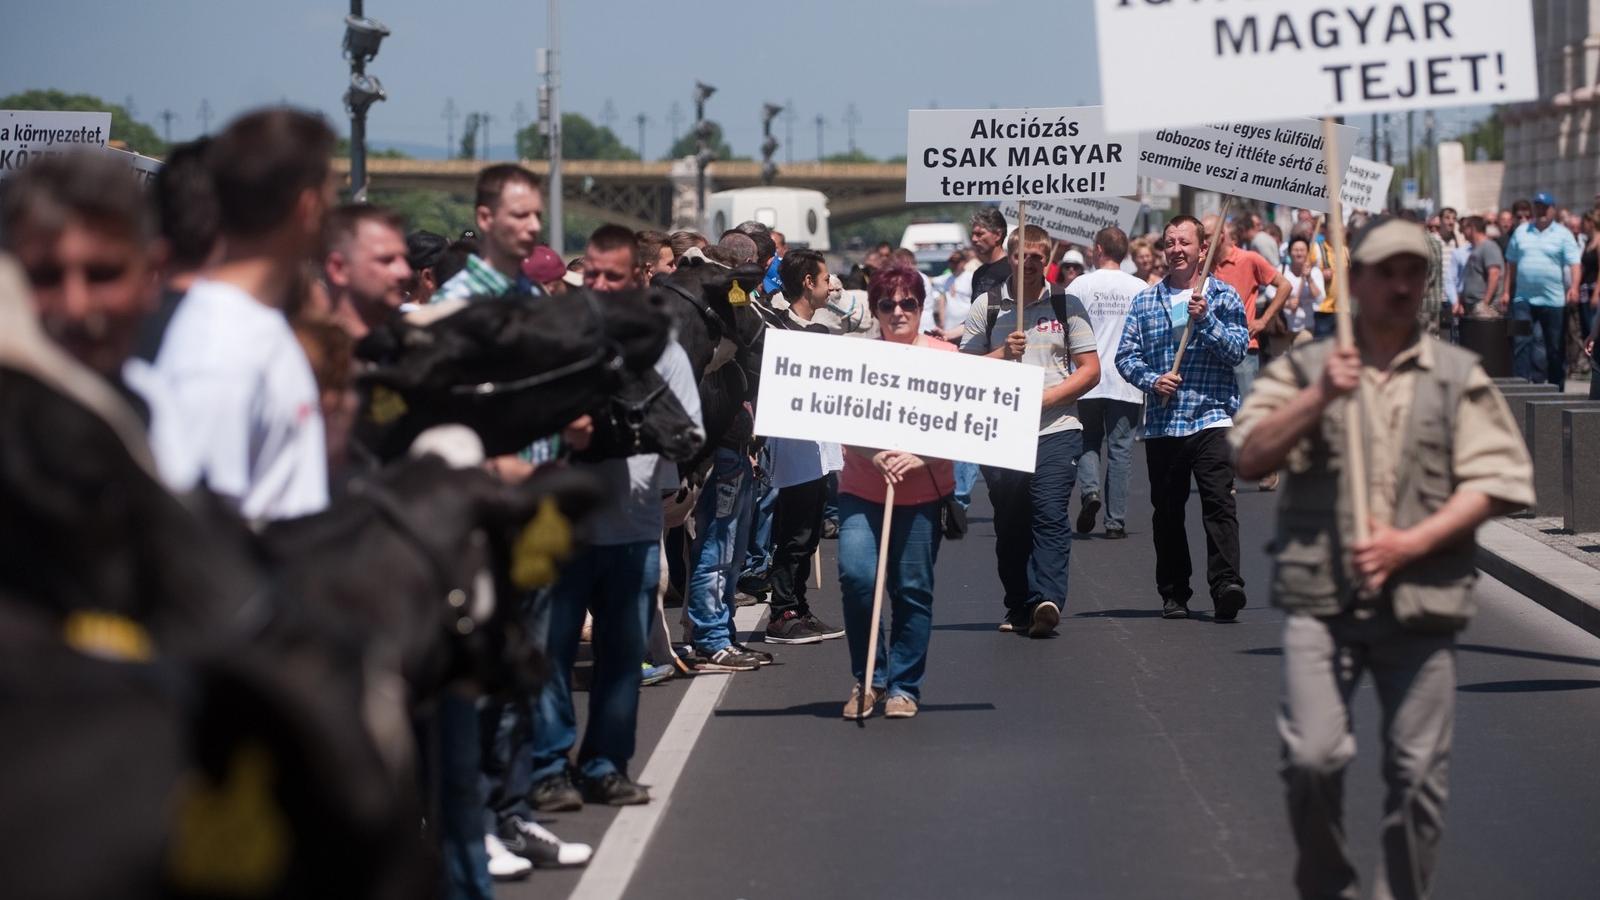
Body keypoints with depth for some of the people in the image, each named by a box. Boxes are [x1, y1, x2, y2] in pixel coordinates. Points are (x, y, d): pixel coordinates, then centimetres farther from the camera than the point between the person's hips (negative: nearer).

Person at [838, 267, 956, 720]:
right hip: (861, 490, 1)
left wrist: (920, 458, -17)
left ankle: (903, 686, 15)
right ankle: (867, 679, 3)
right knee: (856, 575, -14)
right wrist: (874, 455, -17)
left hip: (923, 492, 0)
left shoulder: (945, 356, 3)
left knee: (913, 589, 1)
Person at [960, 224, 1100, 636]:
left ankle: (1047, 599, -25)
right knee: (1010, 524, 5)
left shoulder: (1067, 305, 8)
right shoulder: (986, 306, 10)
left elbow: (1090, 370, 5)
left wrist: (1045, 397, -8)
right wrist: (1003, 353, -10)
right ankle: (1019, 608, 13)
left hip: (1057, 429, -2)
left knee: (1050, 515, -15)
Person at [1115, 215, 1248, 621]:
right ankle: (1173, 593, 16)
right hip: (1161, 422, 3)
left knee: (1219, 502, -16)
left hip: (1212, 417, -3)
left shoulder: (1224, 296, 6)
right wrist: (1152, 381, -9)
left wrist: (1205, 319, -16)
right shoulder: (1145, 301, 12)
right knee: (1167, 510, 7)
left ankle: (1226, 584, -23)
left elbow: (1237, 350, -4)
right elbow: (1126, 355, 9)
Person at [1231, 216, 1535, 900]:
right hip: (1320, 597, -1)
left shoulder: (1458, 376, 8)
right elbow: (1249, 458, -2)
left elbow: (1494, 482, 2)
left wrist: (1412, 542, -10)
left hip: (1421, 598, 1)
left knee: (1418, 773, 3)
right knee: (1313, 756, -10)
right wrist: (1318, 399, -15)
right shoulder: (1305, 370, 8)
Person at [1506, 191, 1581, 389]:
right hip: (1523, 299, 2)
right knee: (1521, 342, -7)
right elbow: (1511, 263, 14)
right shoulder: (1521, 232, 11)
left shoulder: (1563, 235, 1)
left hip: (1554, 300, -2)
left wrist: (1574, 287, -23)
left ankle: (1556, 386, 15)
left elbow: (1574, 263, -8)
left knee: (1556, 346, 6)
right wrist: (1507, 291, 9)